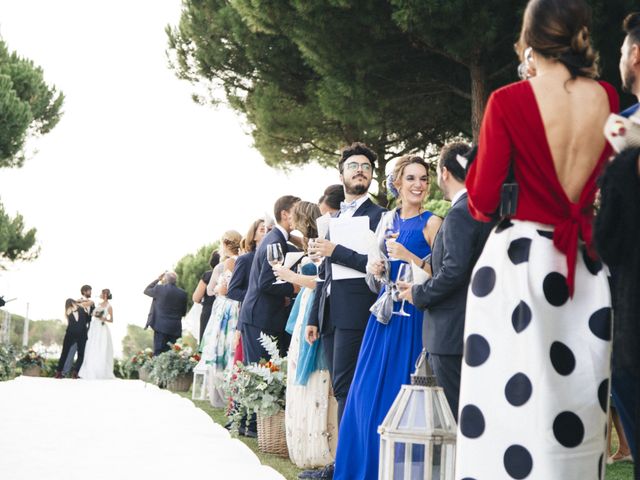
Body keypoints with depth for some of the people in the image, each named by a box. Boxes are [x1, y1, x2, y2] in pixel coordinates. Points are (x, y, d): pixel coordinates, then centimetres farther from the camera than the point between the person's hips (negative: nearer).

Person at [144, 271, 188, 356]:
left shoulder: (159, 289, -6)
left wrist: (157, 279, 16)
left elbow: (146, 291, 14)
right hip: (175, 328, 3)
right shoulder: (182, 293, 3)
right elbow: (183, 313, 11)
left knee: (158, 352, -3)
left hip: (161, 326, -3)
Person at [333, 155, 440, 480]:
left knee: (396, 392, -4)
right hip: (385, 311, 6)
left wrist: (408, 257, -20)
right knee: (367, 390, 6)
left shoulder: (431, 223, -5)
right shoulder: (387, 219, 13)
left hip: (413, 316, -6)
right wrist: (375, 269, 1)